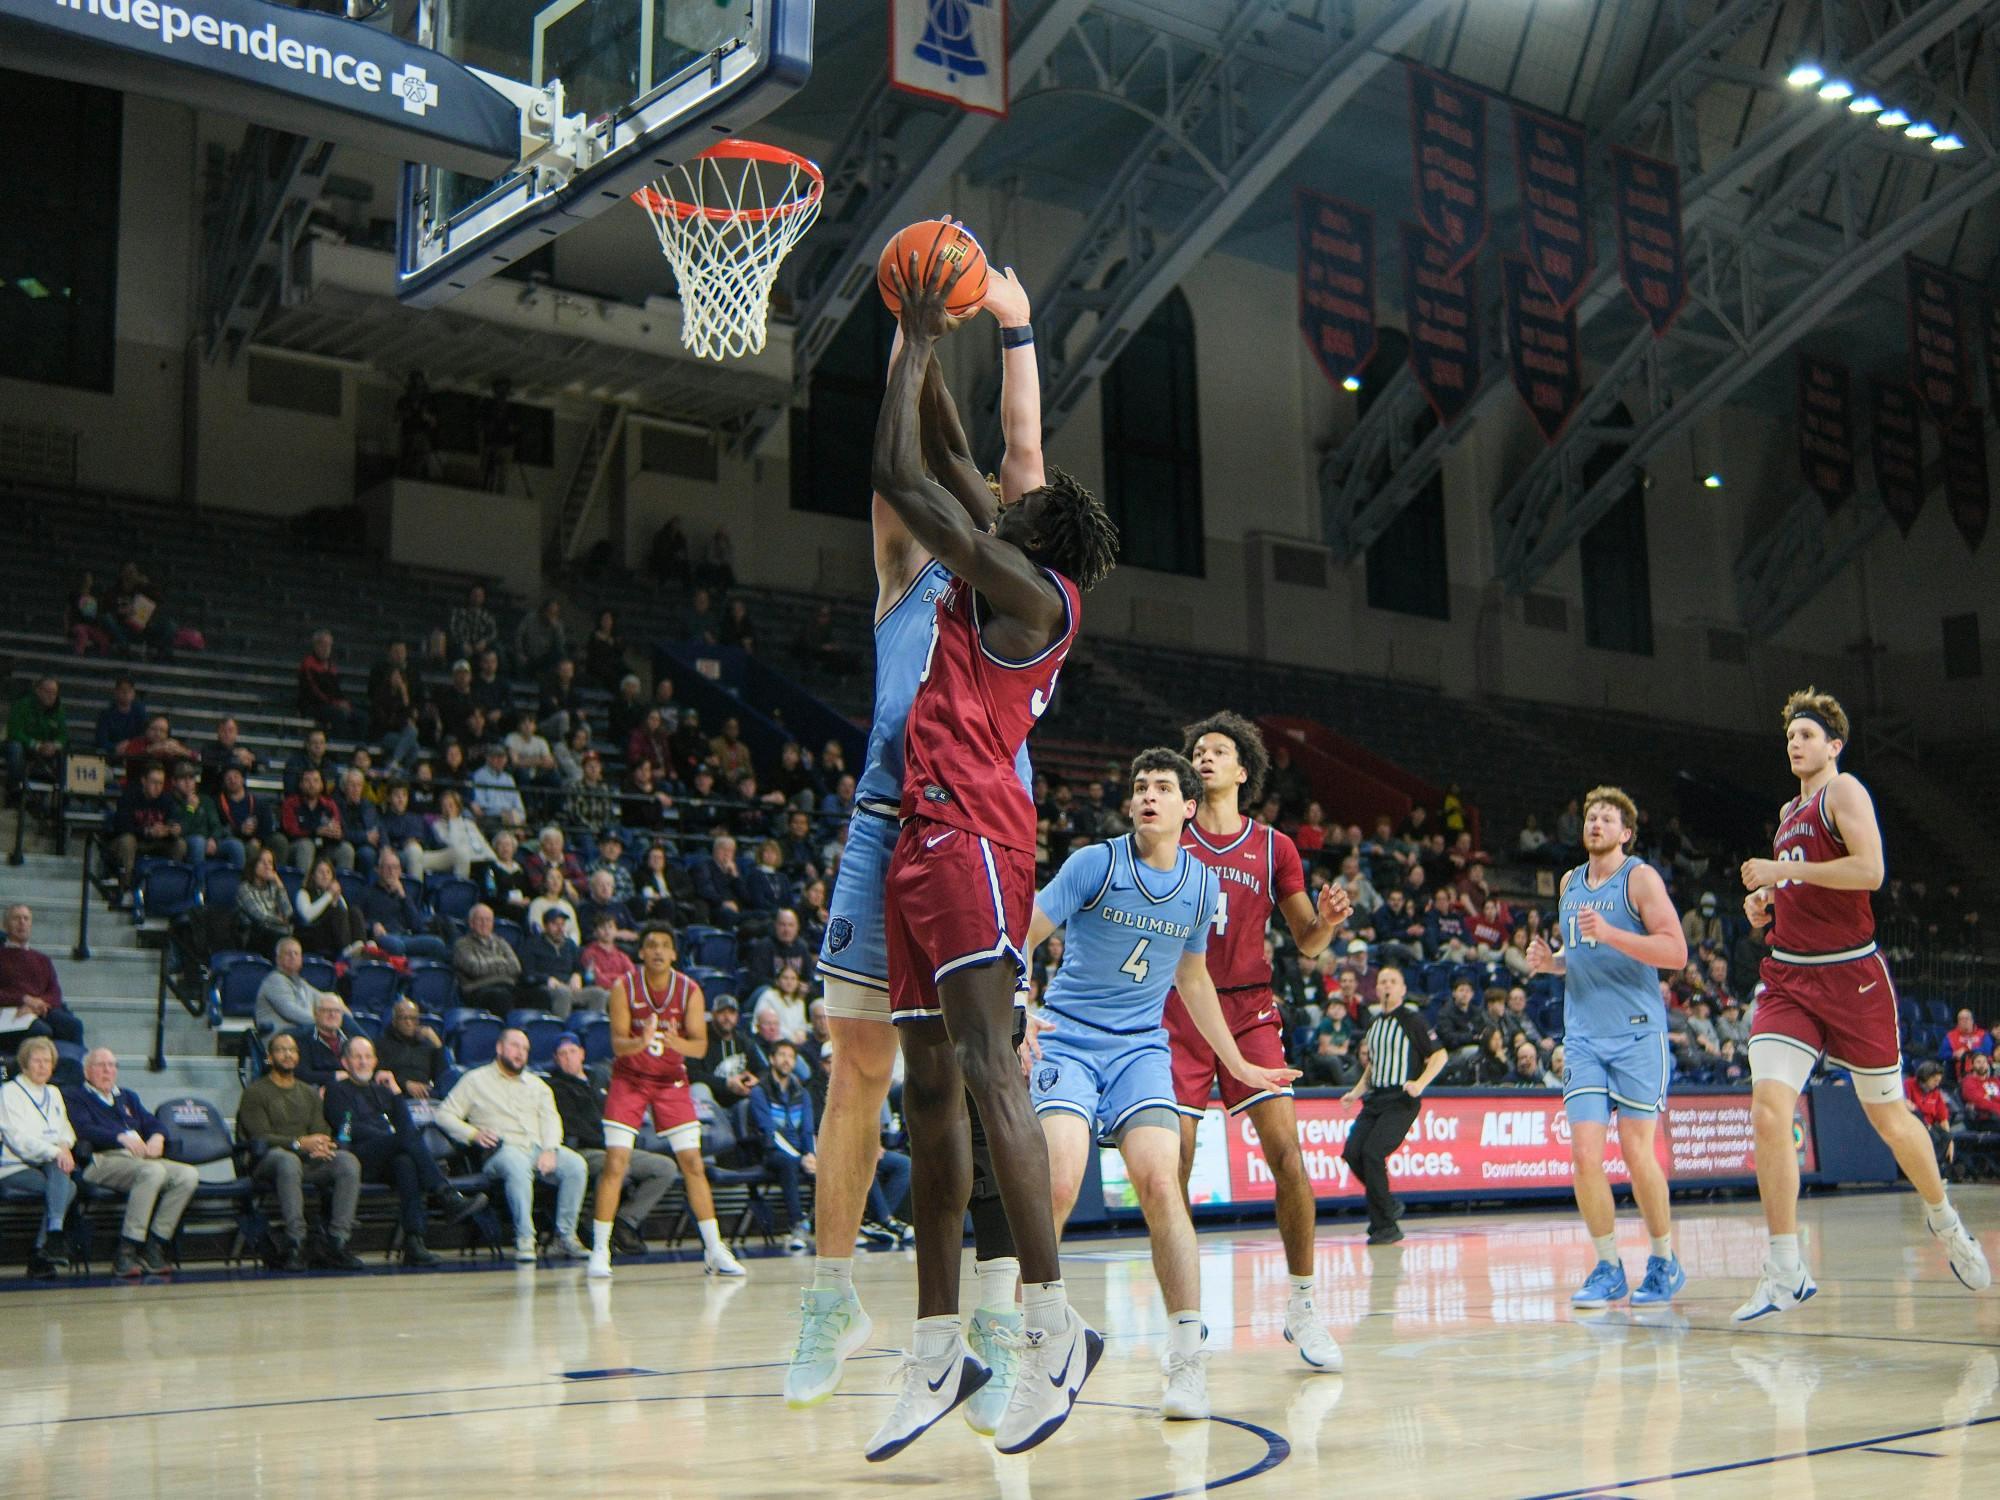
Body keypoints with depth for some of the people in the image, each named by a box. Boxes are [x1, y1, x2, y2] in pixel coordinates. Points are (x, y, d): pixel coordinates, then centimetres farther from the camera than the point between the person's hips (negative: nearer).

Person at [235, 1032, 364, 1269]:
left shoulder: (309, 1093, 26)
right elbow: (260, 1138, -6)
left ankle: (336, 1242, -29)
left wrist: (320, 1146, -12)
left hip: (308, 1161, 5)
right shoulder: (255, 1093, 8)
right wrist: (299, 1143, -21)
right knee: (288, 1160, -41)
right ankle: (294, 1243, -40)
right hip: (268, 1163, -5)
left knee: (348, 1161, -25)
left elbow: (321, 1131, 14)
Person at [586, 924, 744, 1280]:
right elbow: (618, 1042, -14)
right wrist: (641, 1042, -36)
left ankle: (715, 1251, 5)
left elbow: (700, 1045, -11)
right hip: (629, 1080, -1)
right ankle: (599, 1251, -2)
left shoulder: (690, 991, -9)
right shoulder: (624, 988, -11)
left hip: (672, 1082, 1)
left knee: (693, 1164, -3)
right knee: (615, 1163, -11)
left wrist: (677, 1043, -33)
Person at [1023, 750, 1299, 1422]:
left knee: (1160, 1184, -19)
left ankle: (1188, 1359, -14)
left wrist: (1238, 1064, 25)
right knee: (1059, 1185, -22)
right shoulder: (1095, 863, -6)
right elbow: (1020, 938, -7)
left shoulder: (1203, 884, 8)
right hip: (1065, 1039, -3)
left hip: (1141, 1046, 3)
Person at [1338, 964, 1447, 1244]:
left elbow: (1440, 1055, -5)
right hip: (1375, 1099, 7)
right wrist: (1356, 1092, 16)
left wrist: (1420, 1083, -18)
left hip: (1402, 1100, -7)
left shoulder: (1413, 1019, -3)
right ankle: (1390, 1205, 16)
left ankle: (1385, 1227, -8)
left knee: (1372, 1153, -20)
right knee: (1352, 1153, -7)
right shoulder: (1374, 1023, 17)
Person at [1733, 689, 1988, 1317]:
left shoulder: (1845, 790, -5)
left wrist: (1780, 871, -18)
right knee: (1768, 1110, -13)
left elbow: (1869, 870, -21)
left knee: (1888, 1117, 7)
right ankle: (1785, 1273, -10)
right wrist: (1769, 898, 12)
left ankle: (1945, 1221, 36)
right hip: (1788, 978, 6)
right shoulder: (1789, 812, 18)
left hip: (1852, 976, -6)